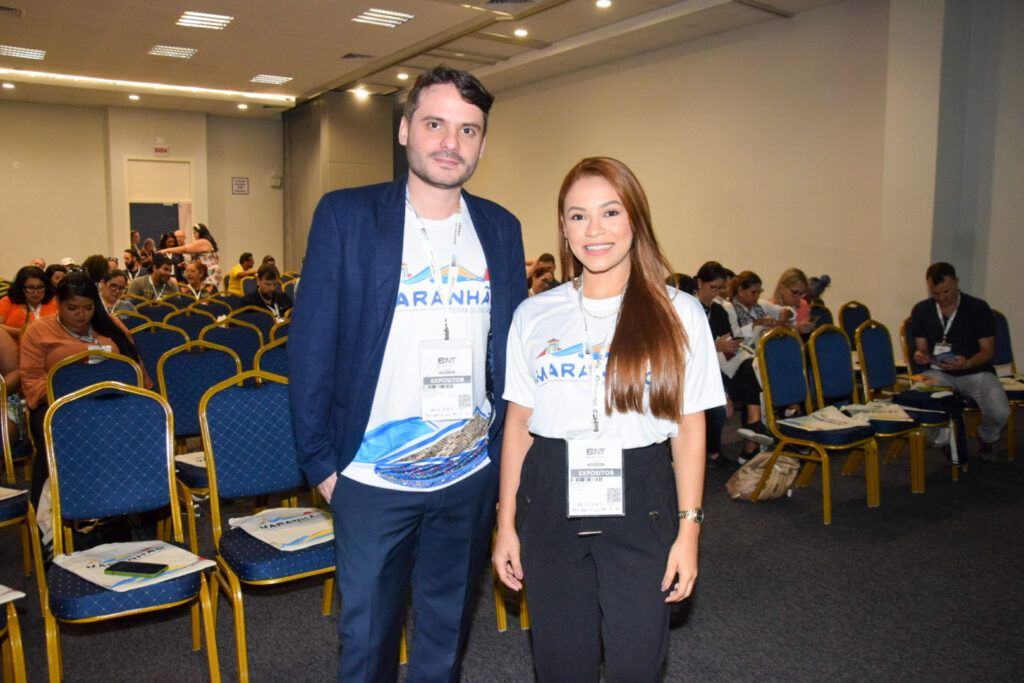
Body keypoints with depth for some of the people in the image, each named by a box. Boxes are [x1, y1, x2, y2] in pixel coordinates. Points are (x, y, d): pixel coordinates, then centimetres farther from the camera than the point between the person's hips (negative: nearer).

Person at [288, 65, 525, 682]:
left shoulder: (501, 229, 4)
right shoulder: (346, 216, -6)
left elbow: (511, 352, 8)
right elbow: (311, 346, -6)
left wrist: (510, 457, 4)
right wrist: (321, 462, -7)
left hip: (472, 475, 3)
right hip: (372, 477, -3)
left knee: (448, 630, 20)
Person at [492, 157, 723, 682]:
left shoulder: (679, 314, -1)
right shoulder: (534, 315, 3)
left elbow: (690, 429, 1)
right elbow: (518, 424, 6)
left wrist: (689, 529, -2)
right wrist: (506, 522, 6)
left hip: (640, 504, -1)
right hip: (551, 504, 2)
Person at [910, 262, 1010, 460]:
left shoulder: (979, 308, -1)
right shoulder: (921, 310, 6)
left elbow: (987, 351, -3)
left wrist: (966, 364, -25)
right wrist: (919, 355, -17)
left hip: (976, 371, -1)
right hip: (938, 372, 1)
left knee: (999, 413, -28)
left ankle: (985, 438, 15)